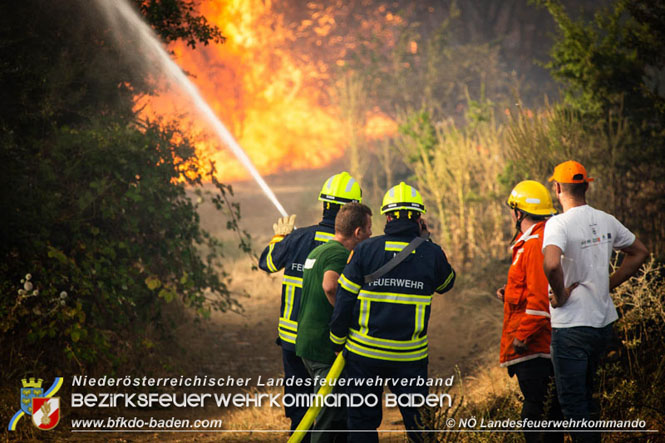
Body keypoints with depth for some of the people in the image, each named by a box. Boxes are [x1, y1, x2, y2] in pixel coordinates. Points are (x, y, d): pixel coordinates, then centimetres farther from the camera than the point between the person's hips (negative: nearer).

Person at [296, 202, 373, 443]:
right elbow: (330, 287, -34)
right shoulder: (339, 254, -16)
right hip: (326, 348, -10)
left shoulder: (317, 250, 16)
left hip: (306, 341, 10)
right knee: (330, 416, -4)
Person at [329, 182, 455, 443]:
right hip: (410, 357, 0)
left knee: (362, 421, 11)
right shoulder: (431, 254, -4)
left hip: (364, 353, 0)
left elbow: (344, 301, -5)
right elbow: (446, 283, 18)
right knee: (418, 421, 8)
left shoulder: (365, 250, -5)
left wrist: (338, 343, 6)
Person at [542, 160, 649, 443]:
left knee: (572, 403, 0)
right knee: (586, 395, 23)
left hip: (572, 326, -7)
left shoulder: (559, 224, -17)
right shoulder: (606, 220, 5)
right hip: (604, 322, 7)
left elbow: (551, 264, -36)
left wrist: (560, 295, -19)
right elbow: (639, 253, 18)